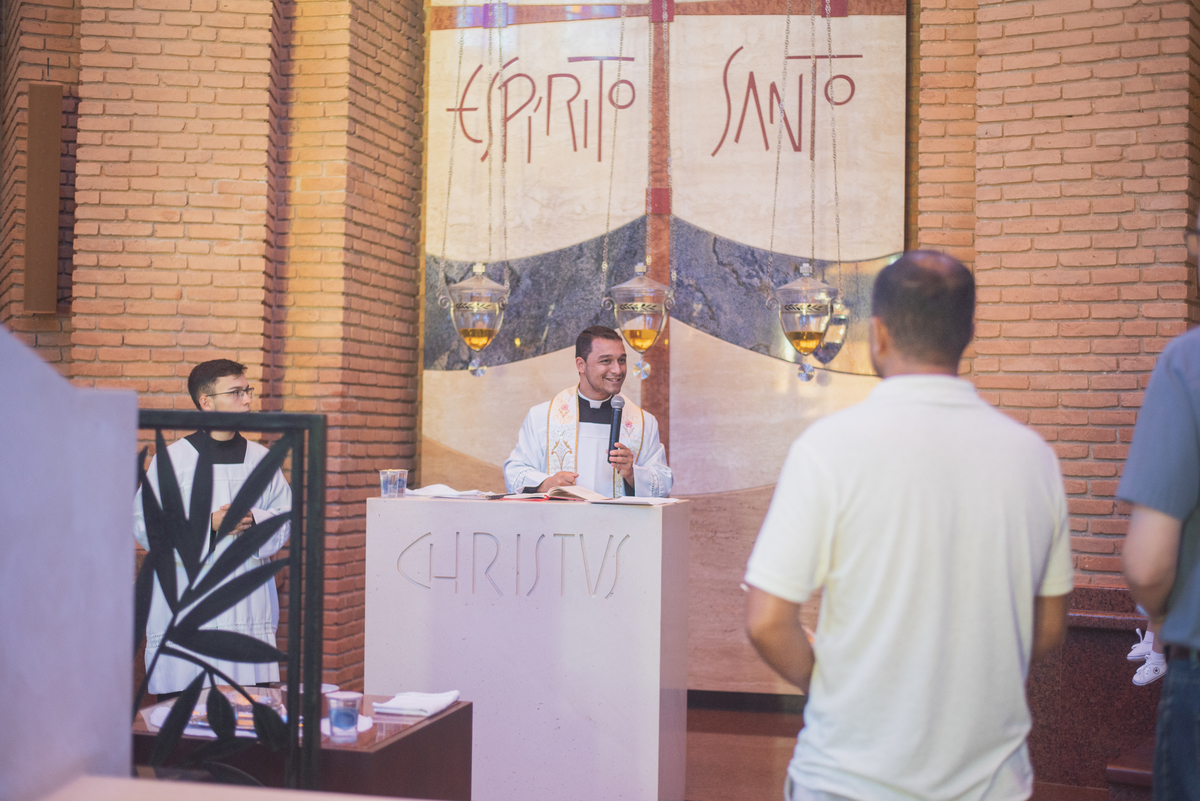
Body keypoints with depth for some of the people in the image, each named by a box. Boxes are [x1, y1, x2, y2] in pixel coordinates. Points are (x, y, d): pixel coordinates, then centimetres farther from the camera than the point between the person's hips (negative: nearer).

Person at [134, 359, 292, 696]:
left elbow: (286, 516, 13)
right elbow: (144, 523, -4)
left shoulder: (260, 458, 11)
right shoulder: (171, 459, 0)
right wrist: (206, 525, -14)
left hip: (248, 603, 3)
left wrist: (253, 520, -9)